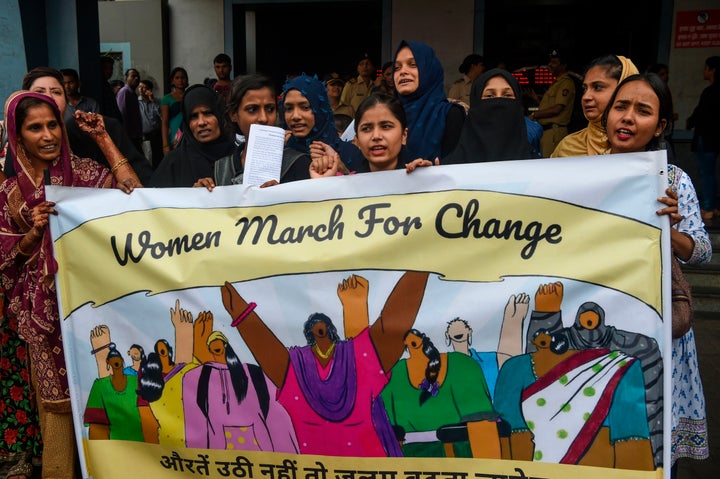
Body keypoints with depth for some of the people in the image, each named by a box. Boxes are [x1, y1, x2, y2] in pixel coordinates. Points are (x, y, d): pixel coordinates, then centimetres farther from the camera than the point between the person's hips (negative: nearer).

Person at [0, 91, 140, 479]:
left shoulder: (83, 171, 1)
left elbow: (133, 192, -16)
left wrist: (103, 138, -10)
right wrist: (34, 233, -14)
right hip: (46, 311, 0)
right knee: (58, 399, 5)